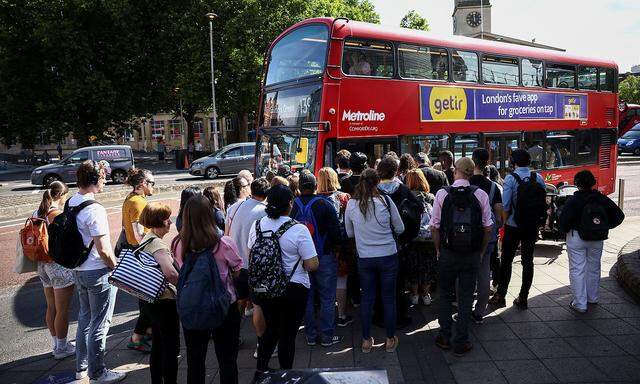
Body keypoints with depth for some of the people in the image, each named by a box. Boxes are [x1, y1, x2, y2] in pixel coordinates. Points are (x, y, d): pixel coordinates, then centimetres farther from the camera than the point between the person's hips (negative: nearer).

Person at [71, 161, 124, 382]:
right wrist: (117, 268, -8)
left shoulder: (71, 203, 3)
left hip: (79, 270, 9)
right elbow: (103, 249, -23)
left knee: (85, 318, 22)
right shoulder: (95, 210, -24)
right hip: (98, 272, -9)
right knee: (99, 324, 5)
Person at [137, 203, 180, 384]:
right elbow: (170, 273, -36)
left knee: (158, 344, 21)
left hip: (148, 300, 10)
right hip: (164, 301, -10)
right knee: (171, 347, 2)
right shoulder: (157, 244, -22)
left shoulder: (145, 239, 7)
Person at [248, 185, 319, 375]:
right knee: (288, 334, 10)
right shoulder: (298, 230, -19)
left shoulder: (257, 225, -3)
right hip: (293, 289, -5)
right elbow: (312, 265, -18)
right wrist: (300, 261, 2)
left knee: (271, 329, 23)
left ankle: (261, 369, 33)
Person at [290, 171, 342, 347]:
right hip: (325, 257, -3)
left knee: (307, 298, 13)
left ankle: (310, 336, 22)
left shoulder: (293, 206, -6)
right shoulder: (325, 204, -13)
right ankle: (327, 336, 14)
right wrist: (336, 244, 5)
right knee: (327, 298, 8)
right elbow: (336, 233, -14)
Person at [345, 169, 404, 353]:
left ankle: (366, 340, 22)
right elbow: (400, 229, -1)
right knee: (389, 298, 11)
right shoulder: (385, 201, -11)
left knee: (367, 298, 13)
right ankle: (390, 339, 23)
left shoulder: (351, 204, -5)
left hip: (364, 258, 2)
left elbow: (349, 233, 7)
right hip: (388, 256, -1)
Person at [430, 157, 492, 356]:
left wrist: (438, 250, 6)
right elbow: (487, 227, -2)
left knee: (445, 294, 16)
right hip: (472, 255, 1)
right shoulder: (481, 195, -6)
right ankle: (461, 343, 17)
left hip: (447, 253, 0)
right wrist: (481, 251, 10)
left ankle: (444, 338, 24)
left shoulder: (442, 194, -8)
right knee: (465, 297, 10)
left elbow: (434, 227, -7)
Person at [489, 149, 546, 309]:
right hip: (532, 226, 3)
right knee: (528, 261, 9)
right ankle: (523, 298, 15)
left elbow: (505, 205, -15)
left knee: (506, 260, 8)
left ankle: (500, 296, 12)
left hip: (513, 226, -3)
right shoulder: (538, 178, 0)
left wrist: (505, 221, -1)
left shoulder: (510, 178, -11)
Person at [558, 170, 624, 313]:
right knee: (593, 268, 20)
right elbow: (618, 215, 3)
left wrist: (566, 230, 0)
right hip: (597, 240, 5)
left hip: (576, 238, -5)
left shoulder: (573, 201, -16)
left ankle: (580, 304, 2)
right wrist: (605, 228, 12)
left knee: (577, 270, 1)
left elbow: (563, 221, -20)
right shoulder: (602, 199, -2)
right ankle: (592, 298, 35)